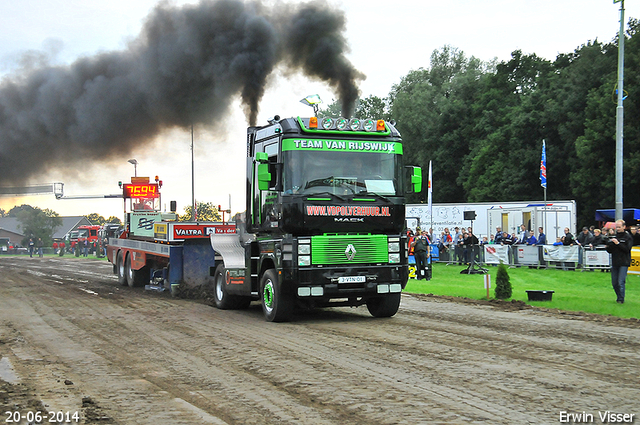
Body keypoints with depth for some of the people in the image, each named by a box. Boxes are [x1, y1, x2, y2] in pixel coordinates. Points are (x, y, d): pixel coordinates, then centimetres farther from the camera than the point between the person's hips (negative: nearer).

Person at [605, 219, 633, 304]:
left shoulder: (628, 237, -2)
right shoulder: (614, 237, 11)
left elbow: (627, 249, -14)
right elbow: (609, 251, 12)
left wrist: (618, 243, -20)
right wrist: (608, 245, -9)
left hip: (624, 263, -5)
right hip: (614, 262, 5)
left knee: (621, 282, -10)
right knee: (614, 283, 9)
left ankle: (621, 299, 1)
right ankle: (619, 297, 26)